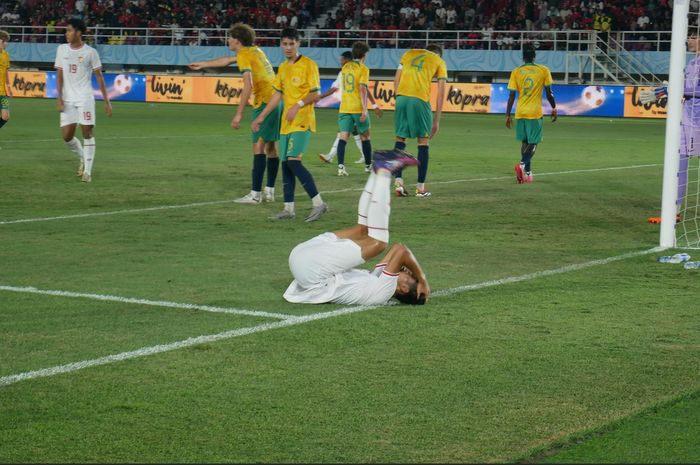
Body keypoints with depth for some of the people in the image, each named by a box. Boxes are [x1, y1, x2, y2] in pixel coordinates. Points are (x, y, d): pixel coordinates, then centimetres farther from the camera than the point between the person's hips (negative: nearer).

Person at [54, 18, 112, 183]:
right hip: (67, 99, 3)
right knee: (66, 135, 0)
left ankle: (87, 171, 0)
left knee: (87, 132, -7)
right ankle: (83, 158, 27)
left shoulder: (90, 52, -4)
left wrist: (107, 101, -4)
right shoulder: (62, 49, 5)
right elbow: (59, 75, 6)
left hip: (85, 98, -3)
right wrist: (59, 97, -4)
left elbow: (99, 77, -1)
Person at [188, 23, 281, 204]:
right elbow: (227, 60, 37)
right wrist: (203, 64, 48)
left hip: (265, 102, -9)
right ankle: (269, 191, 17)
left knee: (259, 145, -11)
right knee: (271, 146, 13)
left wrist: (239, 114, -21)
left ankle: (255, 194, -15)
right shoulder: (255, 51, 20)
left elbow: (248, 85, -21)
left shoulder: (244, 55, -8)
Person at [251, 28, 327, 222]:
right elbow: (278, 94, 21)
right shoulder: (282, 68, 15)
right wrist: (261, 117, 19)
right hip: (286, 123, 8)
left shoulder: (308, 65, -7)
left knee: (293, 161, -18)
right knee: (285, 163, 6)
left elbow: (315, 95, -10)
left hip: (302, 122, -8)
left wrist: (298, 105, -24)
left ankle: (318, 203, -12)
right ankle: (289, 209, 12)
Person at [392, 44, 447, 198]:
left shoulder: (409, 53, 22)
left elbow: (396, 81, 15)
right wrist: (437, 120, 11)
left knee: (400, 139, 12)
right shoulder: (439, 62, 15)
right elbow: (441, 92, 10)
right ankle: (420, 188, 8)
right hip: (420, 100, -2)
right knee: (423, 142, 8)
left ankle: (398, 182, 1)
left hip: (401, 98, 2)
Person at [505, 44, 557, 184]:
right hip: (535, 113, -3)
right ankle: (522, 164, -23)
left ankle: (527, 173, 18)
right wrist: (554, 108, 13)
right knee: (533, 143, 2)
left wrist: (508, 115, 3)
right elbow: (549, 93, -1)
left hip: (520, 113, 3)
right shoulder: (543, 70, -3)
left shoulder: (516, 72, 0)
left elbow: (512, 96, -2)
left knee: (525, 142, 16)